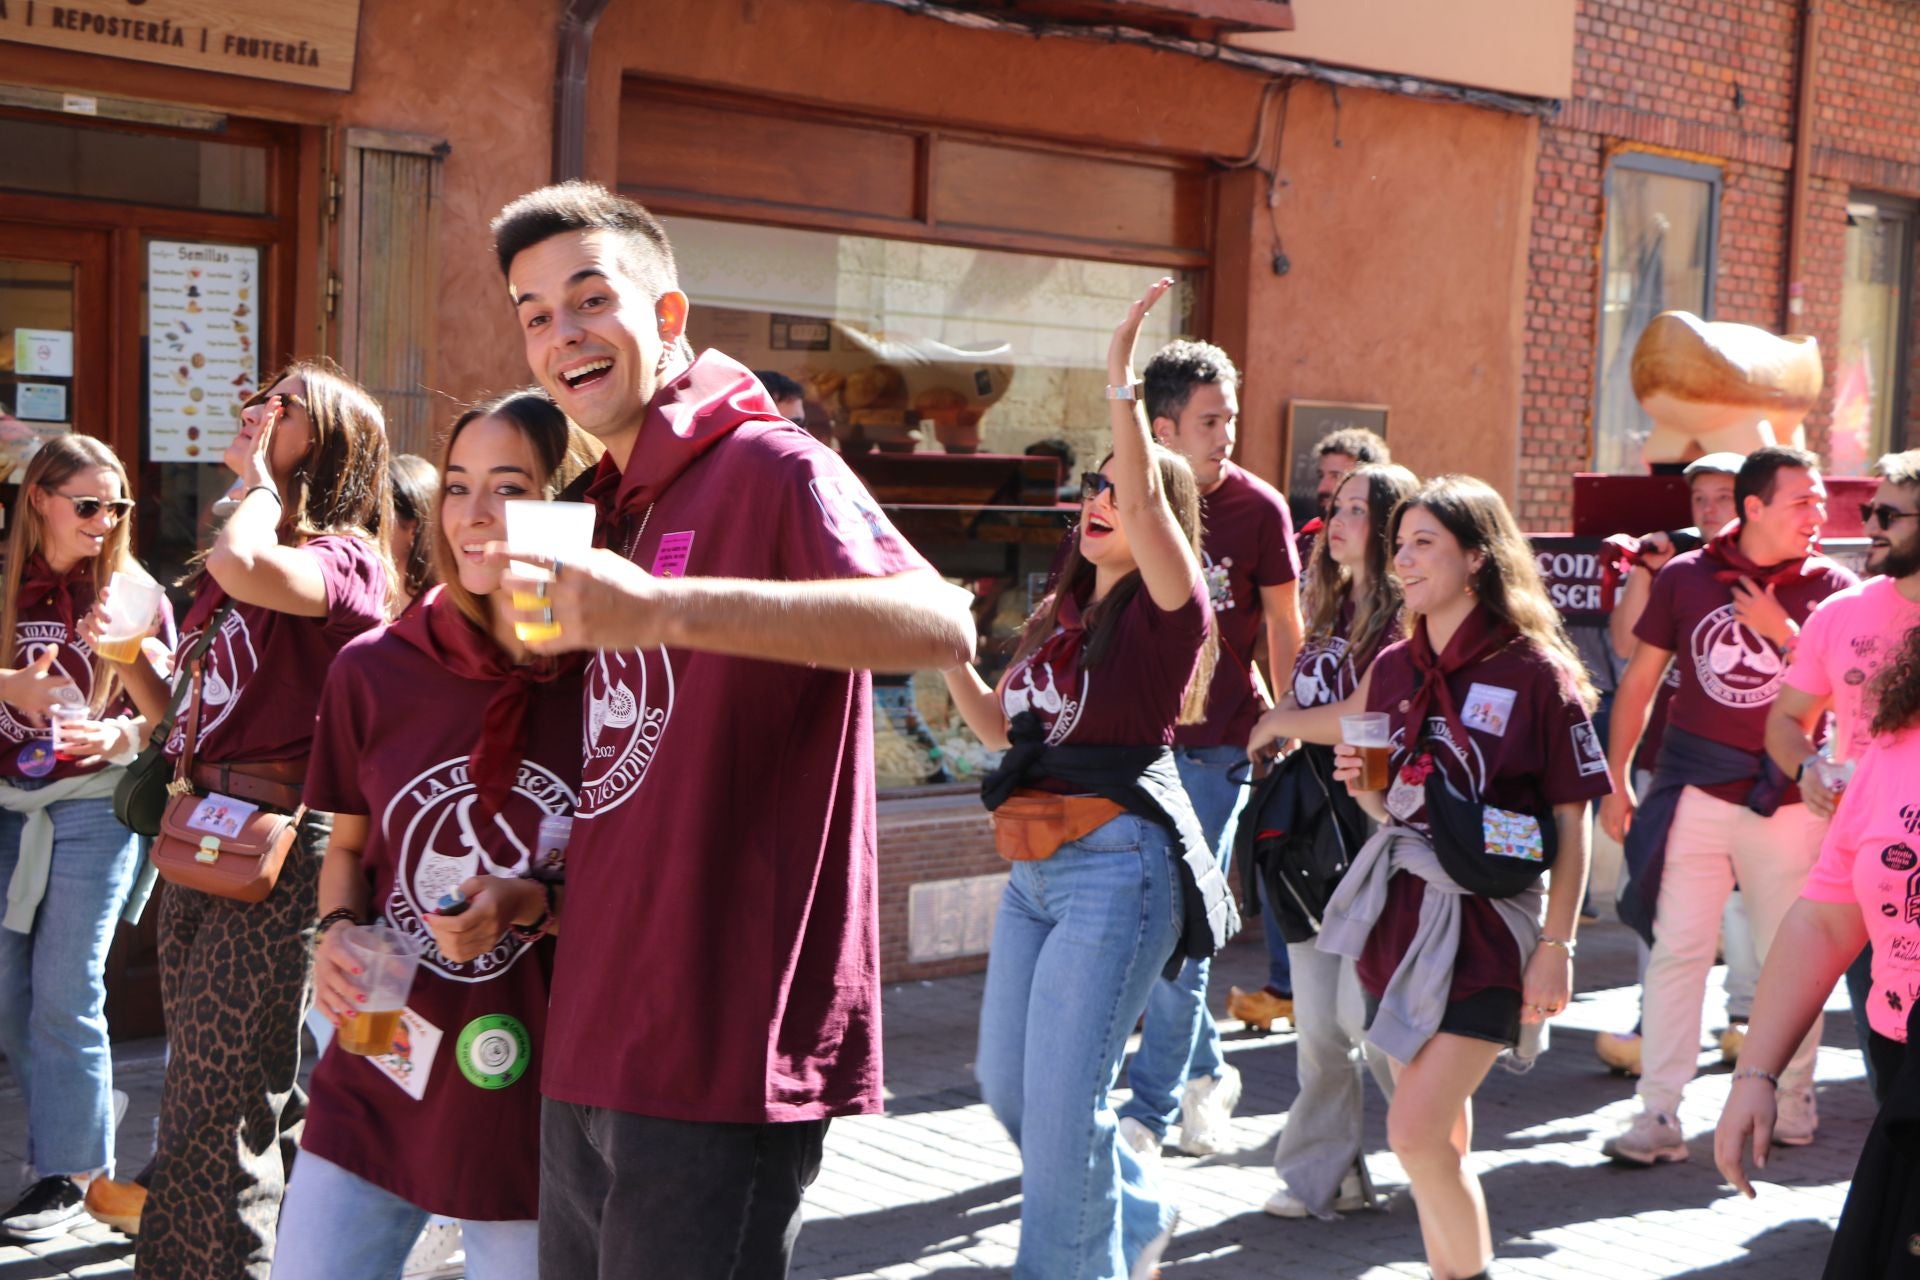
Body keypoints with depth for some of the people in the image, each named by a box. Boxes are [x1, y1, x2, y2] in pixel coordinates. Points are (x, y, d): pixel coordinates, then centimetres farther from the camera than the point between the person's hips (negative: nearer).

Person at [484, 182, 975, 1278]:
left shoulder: (767, 466, -10)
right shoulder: (617, 509, 17)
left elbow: (939, 627, -30)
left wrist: (662, 608, -37)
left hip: (718, 1055, -9)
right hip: (593, 1048, 9)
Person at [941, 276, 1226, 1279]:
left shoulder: (1169, 606, -6)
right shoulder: (1061, 616, 16)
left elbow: (1146, 498, -23)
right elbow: (998, 724, 23)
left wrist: (1120, 381, -29)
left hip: (1118, 864, -9)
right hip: (1035, 865, 9)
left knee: (1061, 1098, -8)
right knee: (1006, 1084, 14)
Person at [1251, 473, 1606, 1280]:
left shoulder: (1536, 672, -9)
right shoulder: (1394, 667, 7)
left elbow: (1572, 824, -8)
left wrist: (1556, 947, -12)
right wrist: (1364, 784, -6)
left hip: (1487, 927, -6)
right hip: (1402, 912, 6)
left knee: (1416, 1134, -12)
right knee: (1444, 1138, 13)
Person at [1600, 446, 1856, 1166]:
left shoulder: (1830, 587, 2)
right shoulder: (1685, 577, 3)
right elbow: (1640, 679, 8)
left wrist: (1782, 631, -13)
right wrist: (1616, 781, 7)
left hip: (1786, 800, 0)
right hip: (1692, 789, 0)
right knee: (1677, 948, -2)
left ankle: (1792, 1100, 25)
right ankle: (1659, 1113, 2)